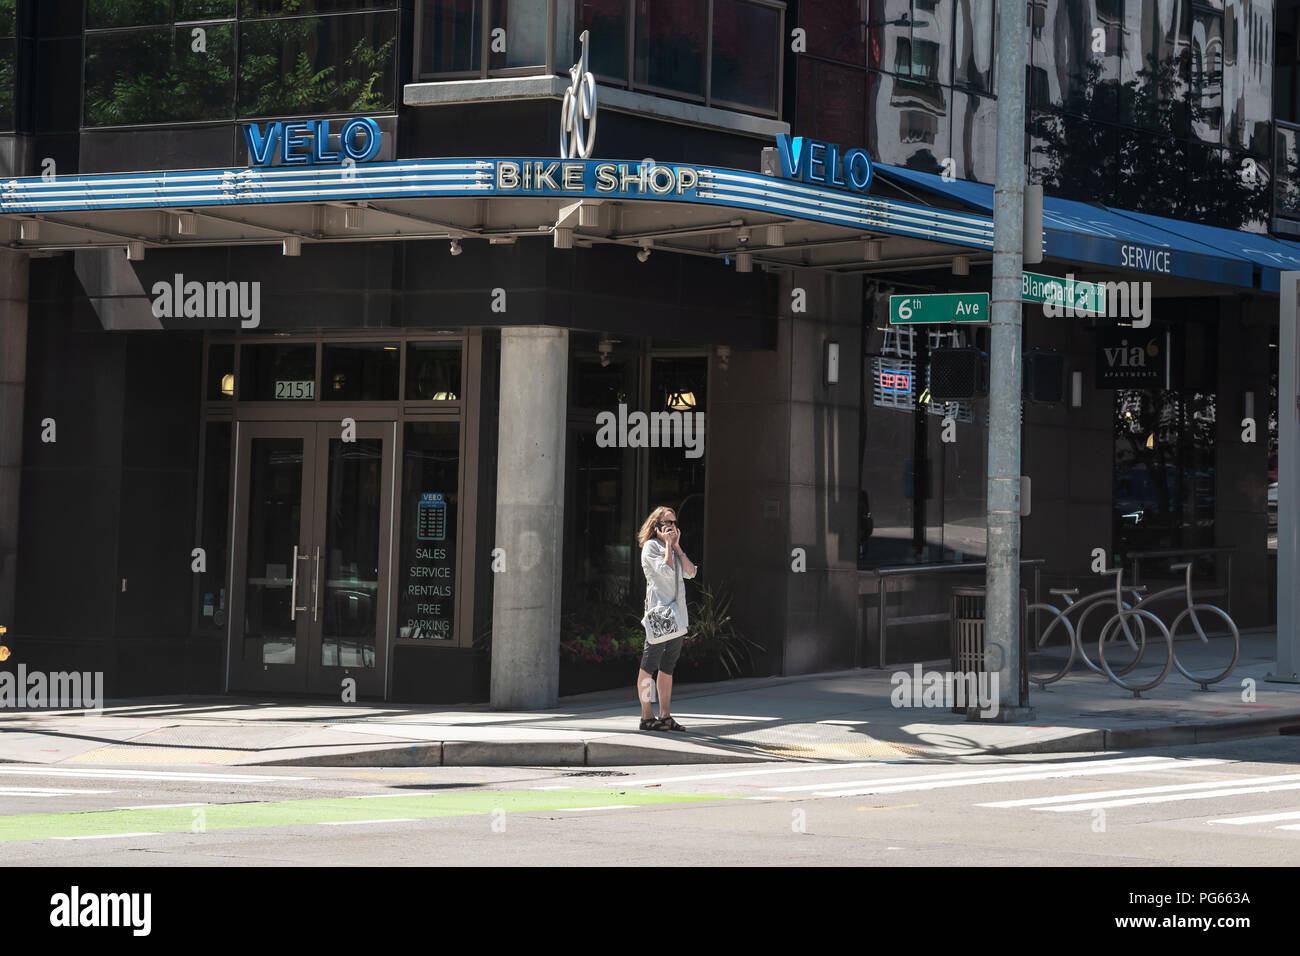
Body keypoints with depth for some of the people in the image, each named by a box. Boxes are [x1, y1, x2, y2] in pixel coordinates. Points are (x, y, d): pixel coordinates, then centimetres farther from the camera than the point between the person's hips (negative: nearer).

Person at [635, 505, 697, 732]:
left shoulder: (673, 549, 21)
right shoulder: (650, 546, -3)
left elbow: (690, 572, 9)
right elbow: (666, 571, -17)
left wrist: (677, 546, 5)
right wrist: (667, 544, -7)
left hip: (677, 615, 8)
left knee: (668, 667, 8)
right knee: (649, 666, -7)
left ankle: (665, 716, 11)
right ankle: (647, 716, -6)